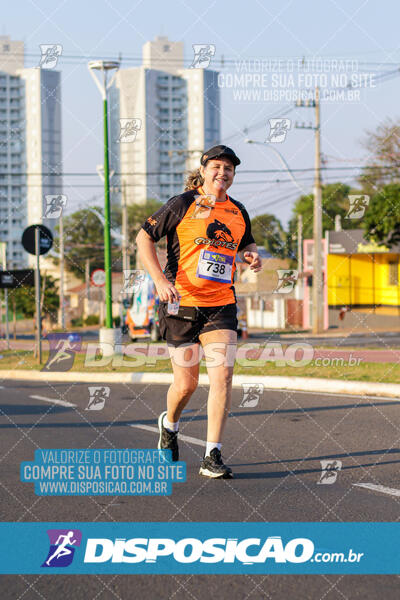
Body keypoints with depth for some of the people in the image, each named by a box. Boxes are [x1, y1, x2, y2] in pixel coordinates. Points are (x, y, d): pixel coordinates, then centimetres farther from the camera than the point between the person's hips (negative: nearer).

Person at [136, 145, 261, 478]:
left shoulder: (238, 212, 9)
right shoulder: (182, 205, -4)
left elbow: (247, 242, 28)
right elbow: (144, 238, -2)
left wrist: (252, 256, 4)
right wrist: (160, 280, -13)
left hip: (221, 306, 3)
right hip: (181, 303, -3)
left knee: (222, 376, -12)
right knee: (186, 383, 3)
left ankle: (212, 457, -7)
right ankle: (170, 424, 38)